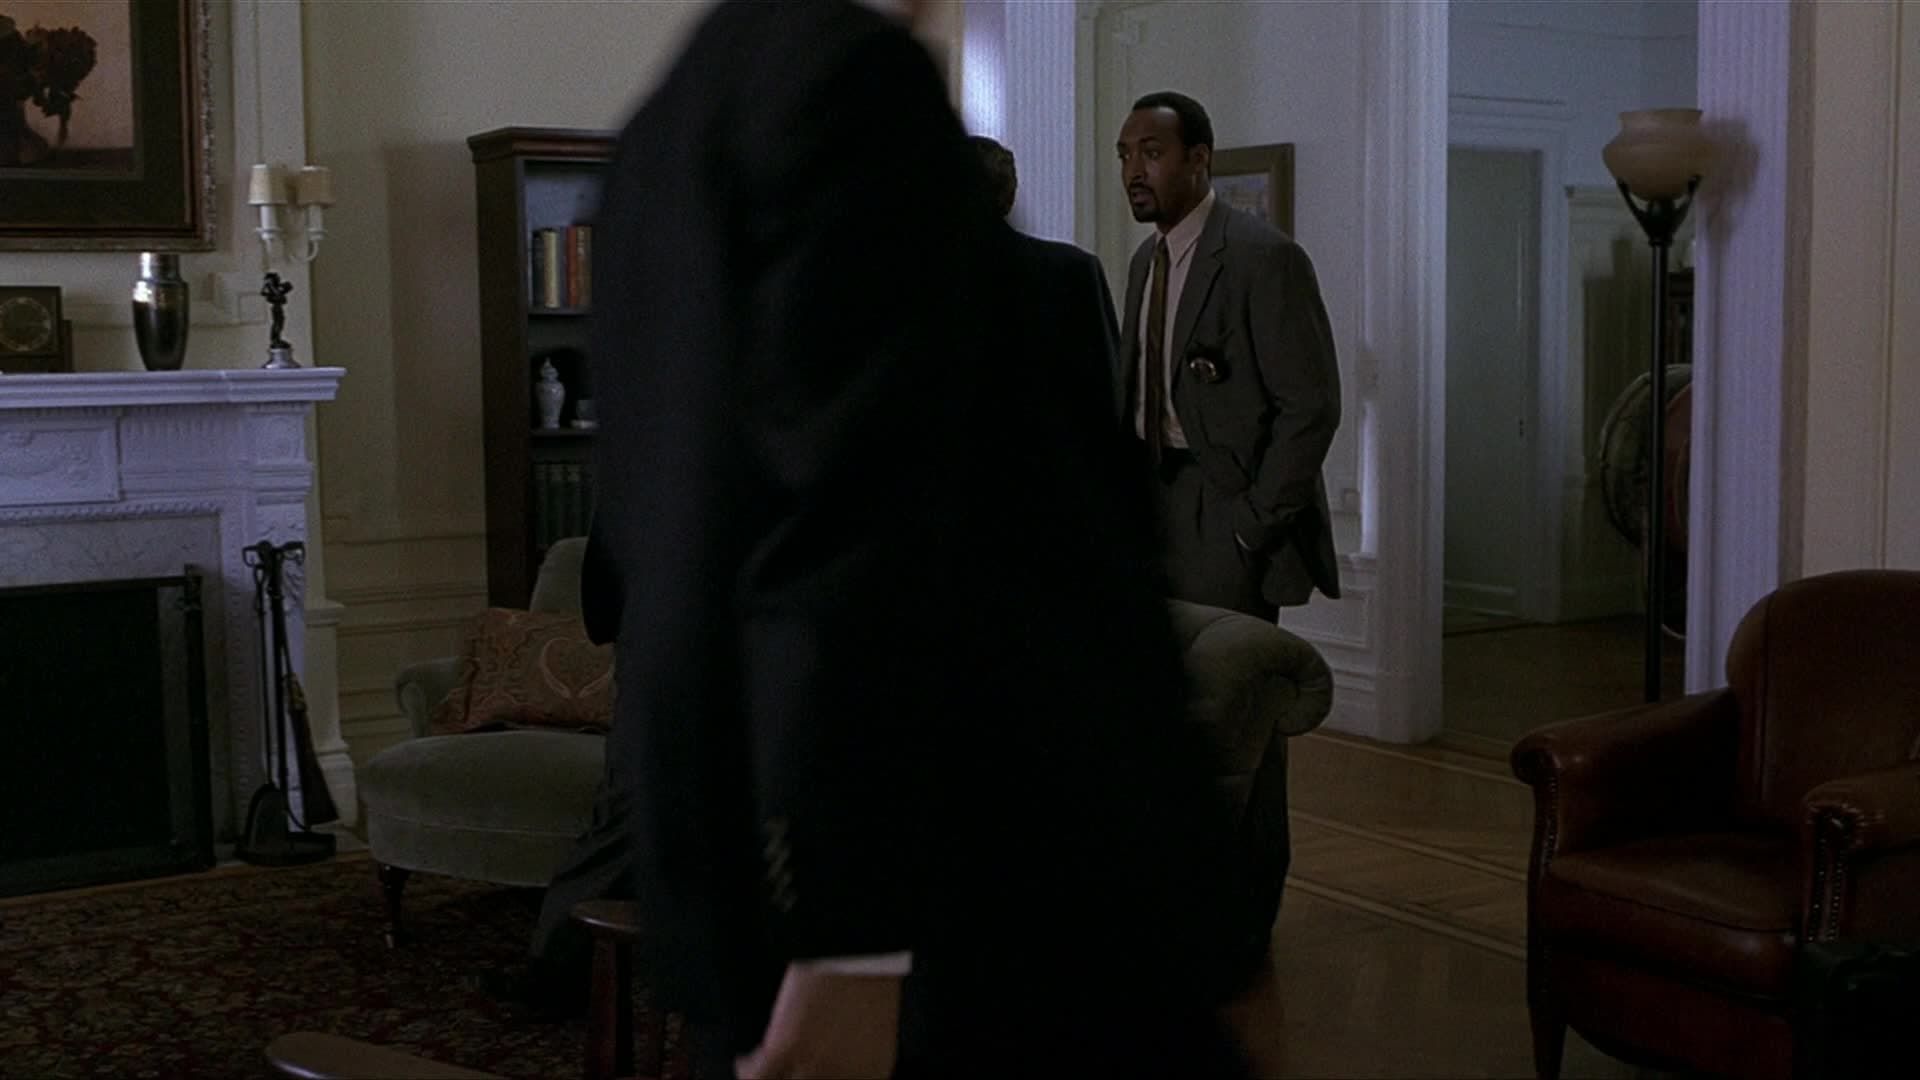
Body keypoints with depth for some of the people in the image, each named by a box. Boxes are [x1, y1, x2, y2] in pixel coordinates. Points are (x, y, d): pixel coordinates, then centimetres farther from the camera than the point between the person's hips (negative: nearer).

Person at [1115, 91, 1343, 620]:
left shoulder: (1265, 256, -12)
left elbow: (1311, 406, -15)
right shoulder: (1145, 259, 13)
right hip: (1154, 496, 7)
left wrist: (1253, 525, -16)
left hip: (1227, 511, -7)